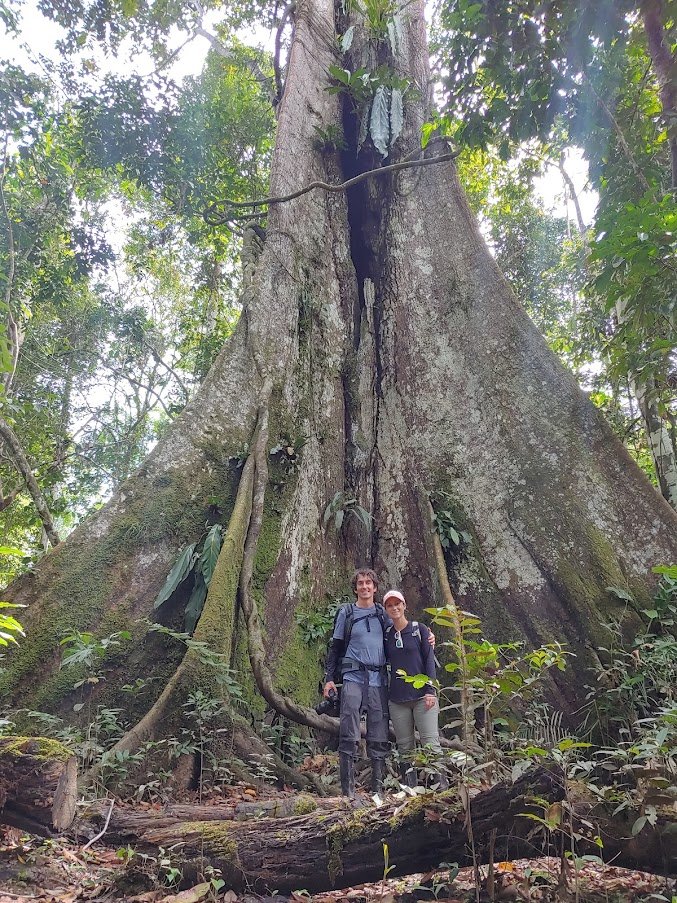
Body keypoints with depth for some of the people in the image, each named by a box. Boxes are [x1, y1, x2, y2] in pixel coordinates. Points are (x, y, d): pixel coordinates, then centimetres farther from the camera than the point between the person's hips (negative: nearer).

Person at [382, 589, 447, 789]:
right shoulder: (386, 636, 11)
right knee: (405, 747, 5)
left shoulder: (420, 629, 2)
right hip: (397, 699, 3)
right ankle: (410, 789, 10)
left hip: (422, 695, -3)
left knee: (431, 743, -8)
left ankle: (442, 786, -4)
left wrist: (430, 690, -9)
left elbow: (430, 660, -2)